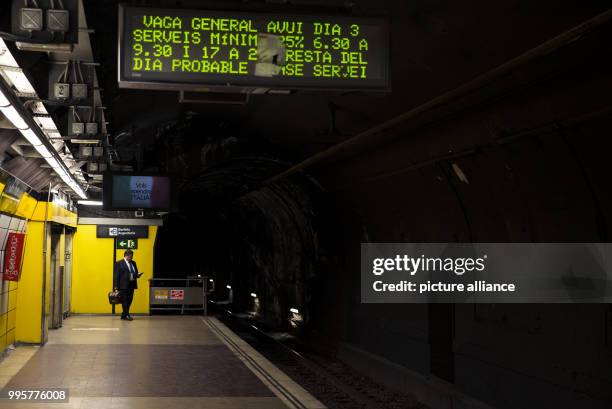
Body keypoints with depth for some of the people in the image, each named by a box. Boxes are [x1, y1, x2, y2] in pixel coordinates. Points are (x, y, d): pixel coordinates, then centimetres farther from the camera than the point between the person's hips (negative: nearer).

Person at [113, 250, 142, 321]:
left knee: (129, 301, 7)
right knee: (125, 301, -5)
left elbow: (135, 272, 22)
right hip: (123, 285, -7)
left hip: (131, 285, 7)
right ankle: (126, 315, -3)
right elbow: (116, 275, -6)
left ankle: (123, 315, 16)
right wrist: (116, 286, -11)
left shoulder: (133, 263, 16)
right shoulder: (119, 263, -3)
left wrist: (137, 274, -3)